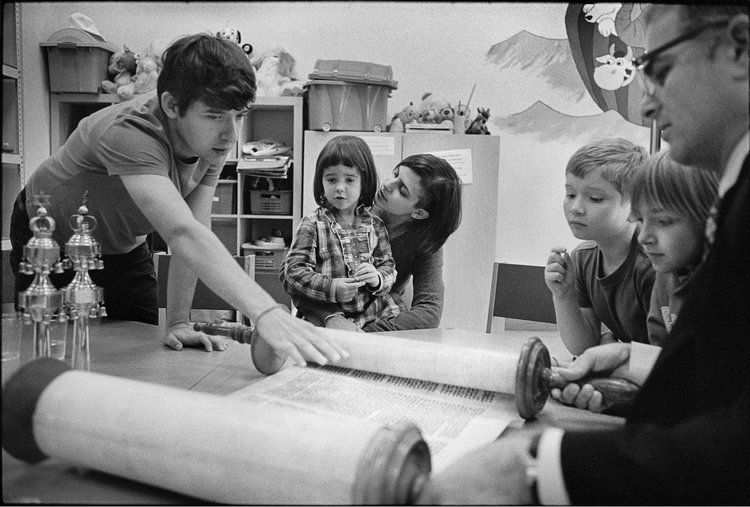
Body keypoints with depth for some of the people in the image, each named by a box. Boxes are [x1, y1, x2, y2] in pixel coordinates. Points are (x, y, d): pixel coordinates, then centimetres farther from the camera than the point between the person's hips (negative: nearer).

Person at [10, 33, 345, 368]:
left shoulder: (215, 138, -22)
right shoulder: (129, 135, -43)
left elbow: (194, 233, -21)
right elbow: (182, 234, -57)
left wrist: (178, 322, -26)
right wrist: (265, 313, -68)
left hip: (124, 245, 5)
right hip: (51, 238, -4)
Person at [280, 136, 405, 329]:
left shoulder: (374, 224, 9)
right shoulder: (312, 225, -2)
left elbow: (388, 265, 12)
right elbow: (293, 269, -7)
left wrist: (377, 279, -12)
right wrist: (331, 288, -20)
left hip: (372, 312, 4)